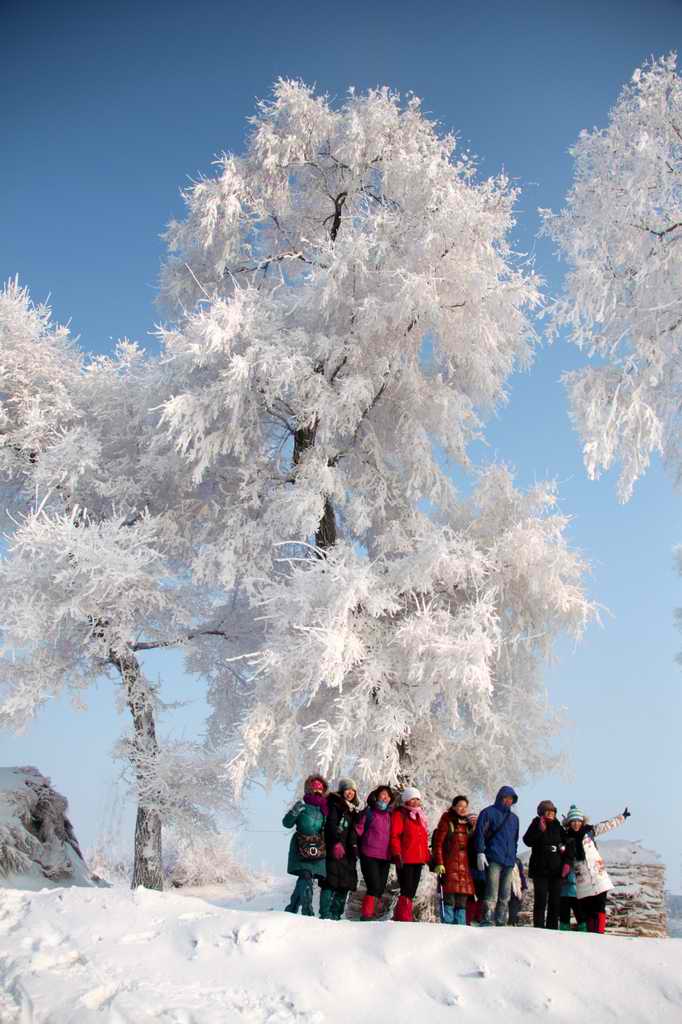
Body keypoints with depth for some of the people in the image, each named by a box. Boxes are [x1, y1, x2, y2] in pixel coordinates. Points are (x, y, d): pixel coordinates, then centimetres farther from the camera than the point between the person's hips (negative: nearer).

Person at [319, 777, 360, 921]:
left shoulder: (353, 810, 21)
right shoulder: (334, 804, -1)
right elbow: (331, 825, -14)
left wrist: (354, 849, 13)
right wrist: (337, 843, -25)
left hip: (347, 851, 7)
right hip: (333, 850, -7)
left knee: (346, 882, 3)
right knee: (331, 881, -12)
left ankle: (336, 914, 7)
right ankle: (325, 914, -11)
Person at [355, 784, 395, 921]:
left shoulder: (389, 815, 15)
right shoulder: (369, 811, 0)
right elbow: (358, 830, -1)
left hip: (385, 857, 5)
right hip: (369, 855, -5)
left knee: (381, 888, 5)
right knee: (374, 886, -13)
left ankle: (373, 914, 15)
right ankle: (367, 914, -3)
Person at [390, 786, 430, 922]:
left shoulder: (419, 815, 20)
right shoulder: (399, 814, -3)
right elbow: (394, 836, -10)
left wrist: (427, 856, 19)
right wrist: (396, 854, -18)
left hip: (418, 859, 8)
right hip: (405, 860, -8)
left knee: (412, 891, 8)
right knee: (407, 890, -10)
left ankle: (401, 916, 14)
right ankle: (404, 918, -7)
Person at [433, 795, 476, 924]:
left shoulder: (468, 823, 15)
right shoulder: (447, 821, 0)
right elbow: (438, 843, -5)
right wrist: (439, 863, -11)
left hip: (464, 864, 5)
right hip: (449, 864, -5)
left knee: (463, 899, 3)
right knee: (449, 897, -11)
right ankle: (447, 923, -7)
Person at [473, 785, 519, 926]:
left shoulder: (514, 818, 23)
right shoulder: (489, 812, 4)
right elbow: (480, 833, -3)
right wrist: (480, 852, -13)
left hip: (509, 861, 6)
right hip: (493, 859, -6)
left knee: (505, 896, 4)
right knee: (492, 894, -15)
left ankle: (501, 923, 8)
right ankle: (486, 921, -17)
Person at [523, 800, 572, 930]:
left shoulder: (558, 826, 12)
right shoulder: (536, 824, 1)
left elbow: (567, 845, 16)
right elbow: (527, 841, -11)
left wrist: (567, 862, 3)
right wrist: (540, 830, -22)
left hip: (556, 870, 4)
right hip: (540, 869, -4)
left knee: (555, 901, 3)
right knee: (541, 900, -8)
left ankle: (552, 928, 8)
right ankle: (539, 928, -6)